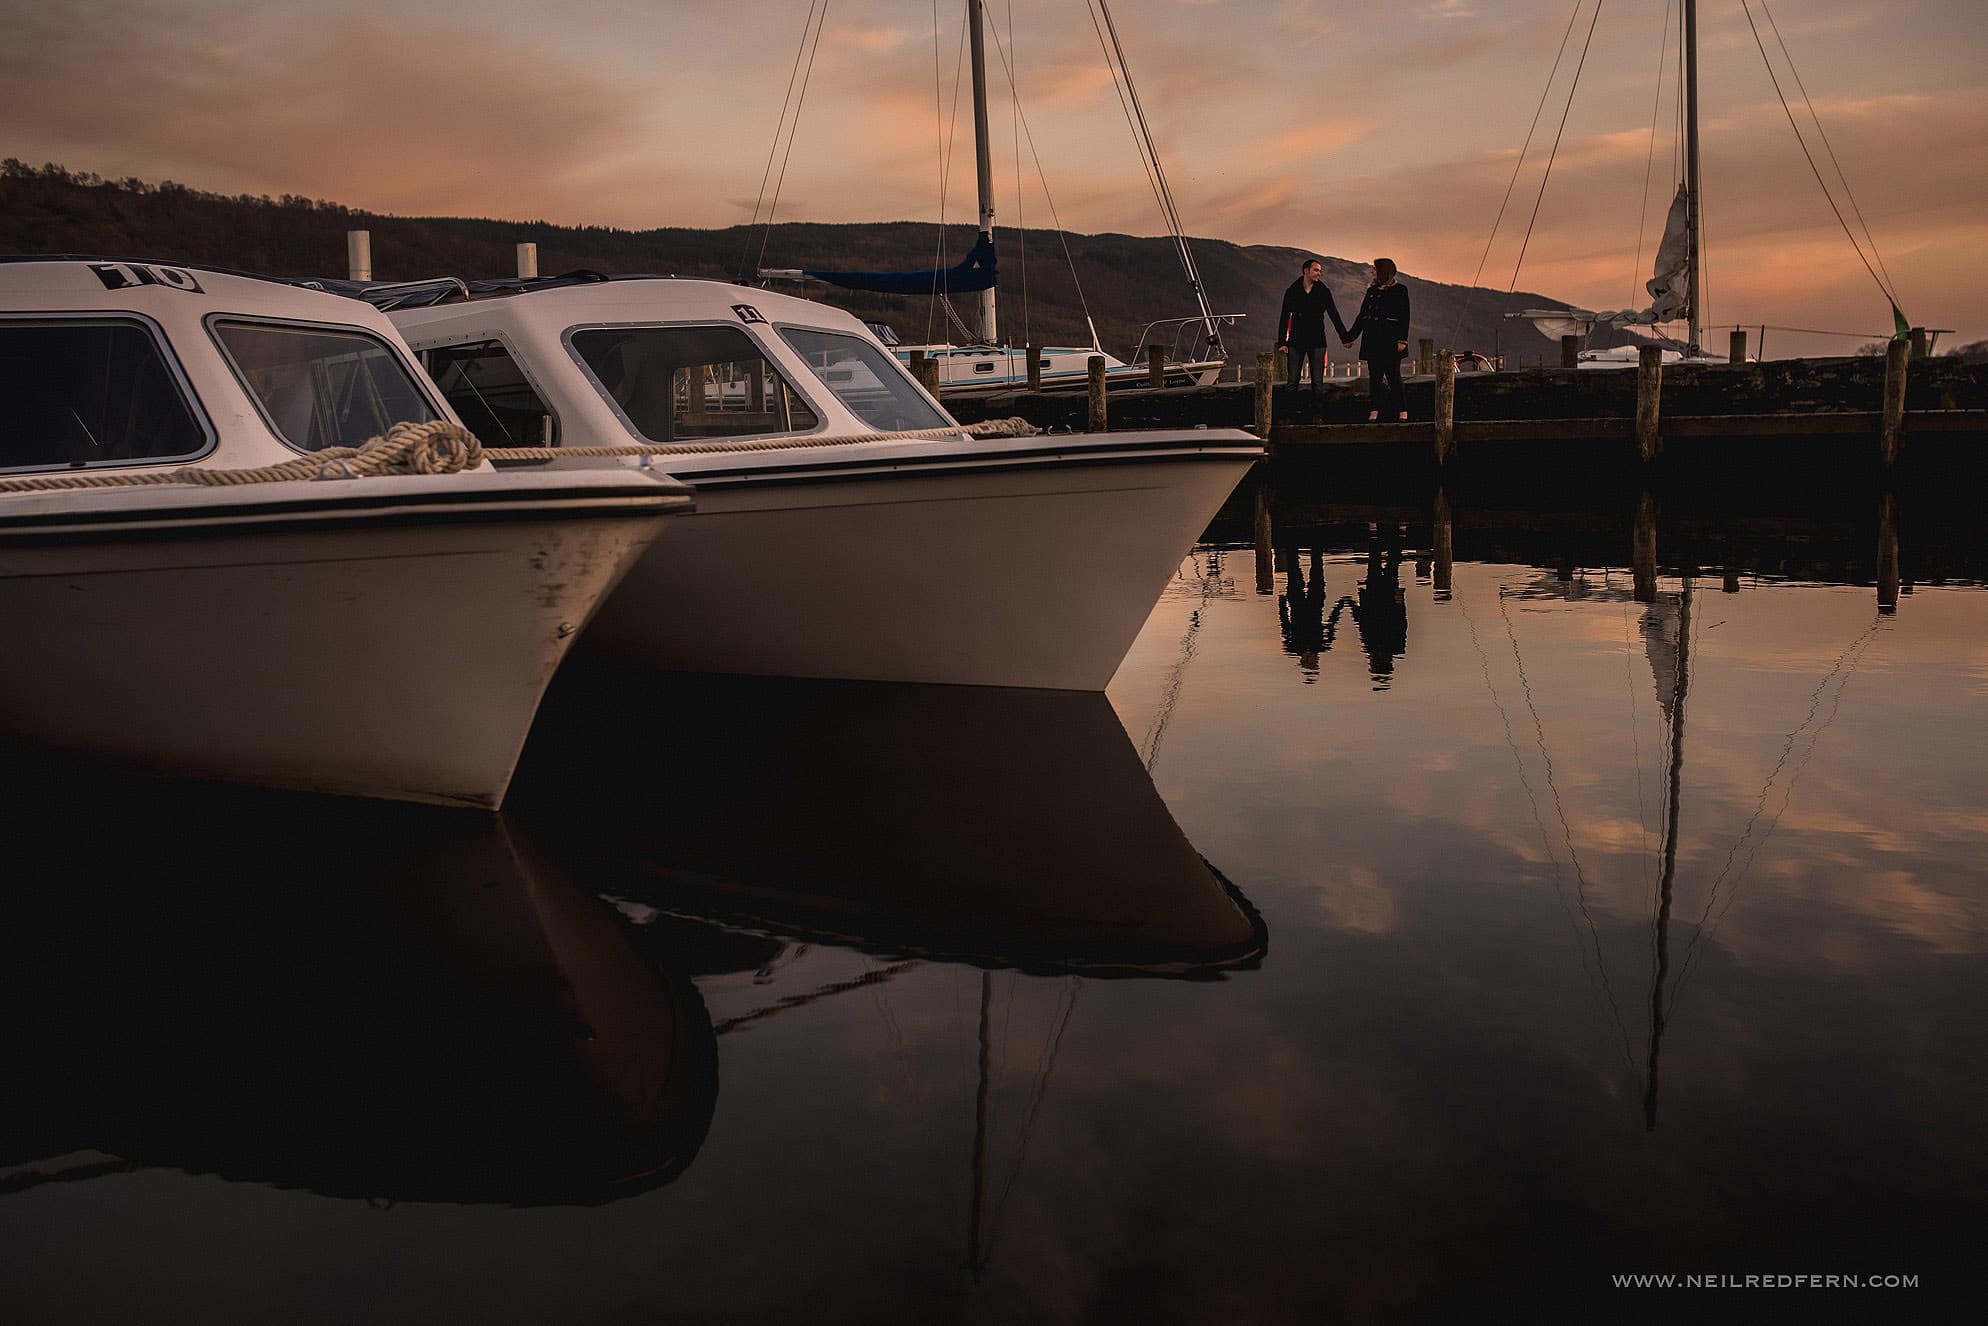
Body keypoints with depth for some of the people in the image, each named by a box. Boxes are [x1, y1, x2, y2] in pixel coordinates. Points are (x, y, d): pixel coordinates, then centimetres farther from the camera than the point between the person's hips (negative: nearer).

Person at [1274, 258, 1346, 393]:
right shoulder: (1292, 292, 2)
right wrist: (1282, 343, -4)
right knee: (1292, 381, 0)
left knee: (1318, 382, 1)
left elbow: (1334, 316, 5)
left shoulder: (1323, 292, 4)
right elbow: (1284, 318, 4)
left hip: (1317, 342, 0)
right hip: (1296, 342, 0)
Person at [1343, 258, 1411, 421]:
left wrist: (1402, 340, -14)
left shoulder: (1399, 290, 0)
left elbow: (1404, 317, -5)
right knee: (1375, 375, 2)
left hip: (1390, 339, -5)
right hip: (1372, 339, 6)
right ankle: (1375, 410, 4)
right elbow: (1362, 316, 20)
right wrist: (1351, 336, 17)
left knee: (1393, 375, -8)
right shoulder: (1372, 290, 17)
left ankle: (1402, 411, -4)